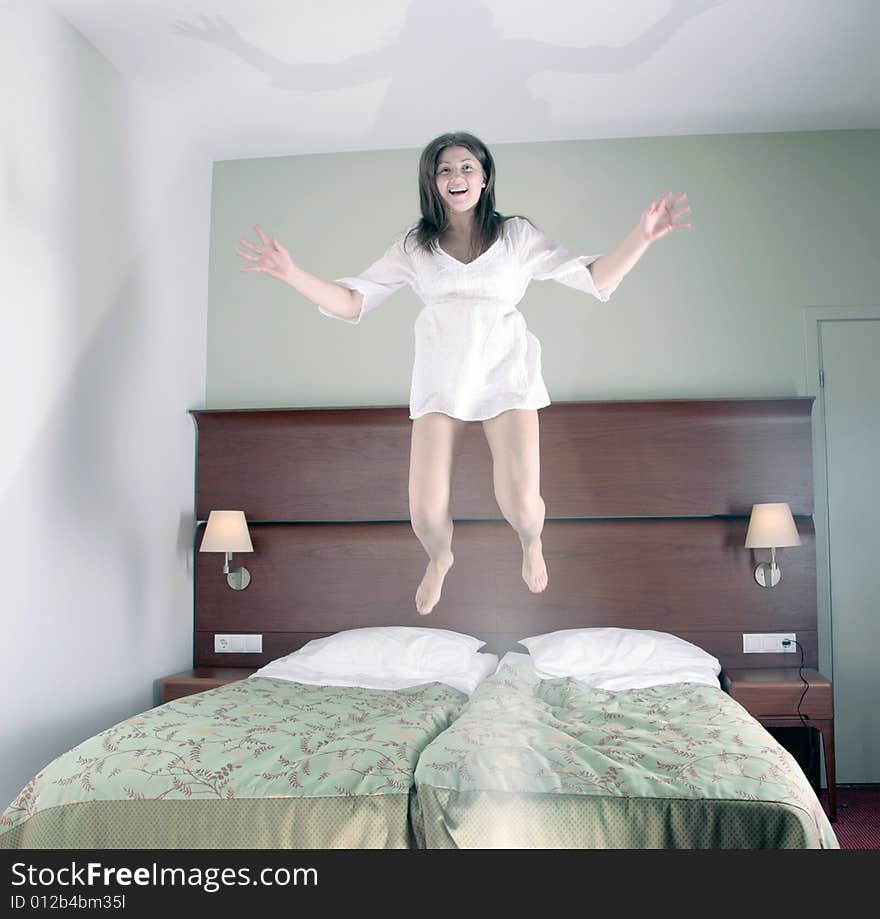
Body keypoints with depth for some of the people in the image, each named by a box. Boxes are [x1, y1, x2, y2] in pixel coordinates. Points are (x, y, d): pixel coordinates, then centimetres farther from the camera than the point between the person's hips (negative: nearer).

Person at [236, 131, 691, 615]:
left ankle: (531, 543, 25)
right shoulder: (414, 244, 8)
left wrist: (642, 236, -14)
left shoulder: (516, 235, 6)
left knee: (521, 504, -16)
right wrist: (290, 273, -9)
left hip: (506, 372, -1)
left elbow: (594, 278, 1)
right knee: (426, 511, -10)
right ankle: (439, 559, 29)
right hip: (440, 379, 1)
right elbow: (351, 302, 5)